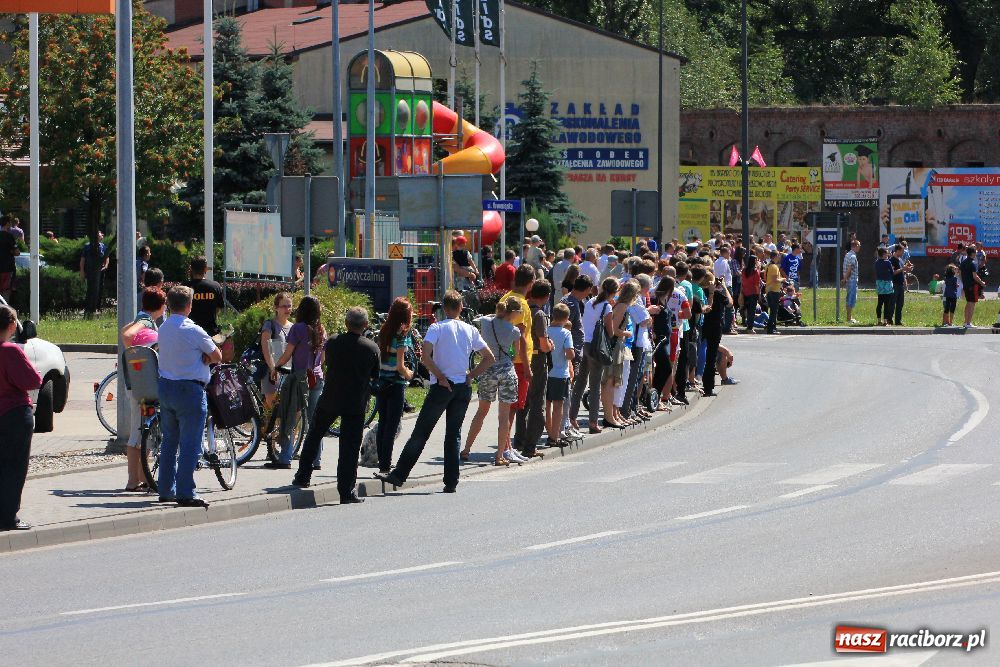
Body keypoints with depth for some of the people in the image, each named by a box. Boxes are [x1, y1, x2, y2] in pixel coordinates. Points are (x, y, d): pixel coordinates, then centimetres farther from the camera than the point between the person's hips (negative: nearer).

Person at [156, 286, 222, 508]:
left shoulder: (163, 330, 8)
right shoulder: (193, 331, -15)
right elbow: (217, 357, -8)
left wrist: (203, 356, 1)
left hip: (165, 387, 8)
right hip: (189, 389, -8)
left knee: (169, 441, 15)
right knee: (190, 445, -5)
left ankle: (166, 490, 19)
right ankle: (185, 494, -7)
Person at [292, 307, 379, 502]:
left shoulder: (333, 342, -6)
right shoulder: (371, 348, -10)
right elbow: (376, 376, 2)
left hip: (329, 399, 2)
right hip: (356, 403, -1)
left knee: (314, 436, 22)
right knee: (350, 447, 2)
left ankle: (303, 477, 28)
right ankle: (346, 491, 0)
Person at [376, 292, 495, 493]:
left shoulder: (437, 328, -5)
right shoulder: (471, 330, 7)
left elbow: (425, 356, -18)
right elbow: (489, 358, 8)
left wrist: (440, 377, -9)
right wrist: (471, 376, 8)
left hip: (442, 386, -4)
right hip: (463, 387, 4)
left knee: (421, 431, -1)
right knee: (454, 434, 9)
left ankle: (399, 475, -2)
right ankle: (451, 482, 6)